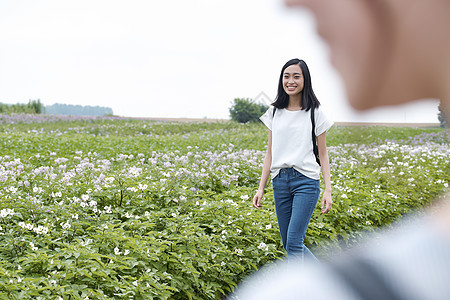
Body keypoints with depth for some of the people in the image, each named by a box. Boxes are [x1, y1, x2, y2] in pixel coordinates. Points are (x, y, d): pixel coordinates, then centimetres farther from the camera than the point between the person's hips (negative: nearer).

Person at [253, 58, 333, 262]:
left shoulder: (315, 113, 0)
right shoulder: (275, 113, 9)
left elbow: (322, 153, 2)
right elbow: (270, 153, 11)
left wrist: (328, 190, -6)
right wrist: (261, 188, 6)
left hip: (306, 181, -4)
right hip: (280, 181, 5)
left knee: (294, 243, -12)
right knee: (288, 244, 9)